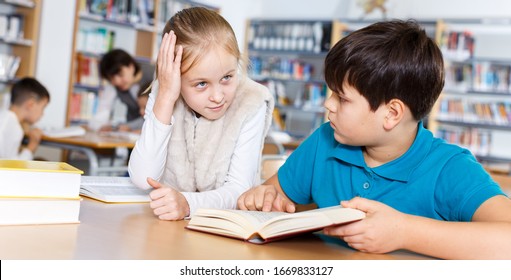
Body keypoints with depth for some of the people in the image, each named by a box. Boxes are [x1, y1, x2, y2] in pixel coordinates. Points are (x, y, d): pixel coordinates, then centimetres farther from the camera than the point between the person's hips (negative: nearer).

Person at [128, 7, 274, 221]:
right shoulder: (163, 93, -8)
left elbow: (238, 191, -16)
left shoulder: (252, 104, -14)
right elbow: (143, 179, -16)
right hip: (167, 222, 2)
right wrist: (165, 98, -22)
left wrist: (188, 203, -34)